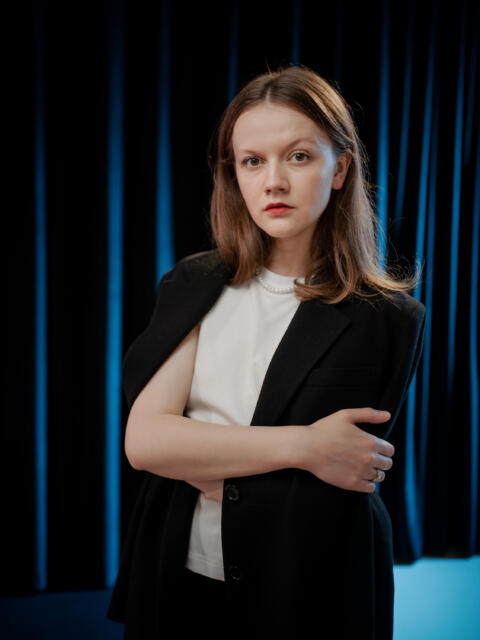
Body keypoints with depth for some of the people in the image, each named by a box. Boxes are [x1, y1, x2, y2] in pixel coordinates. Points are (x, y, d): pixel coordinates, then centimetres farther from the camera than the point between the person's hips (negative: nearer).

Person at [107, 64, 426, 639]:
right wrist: (300, 446, -19)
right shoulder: (193, 286, 0)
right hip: (177, 582, 3)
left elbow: (321, 500, -17)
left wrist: (191, 455, -10)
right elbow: (142, 439, -12)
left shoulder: (387, 319, -11)